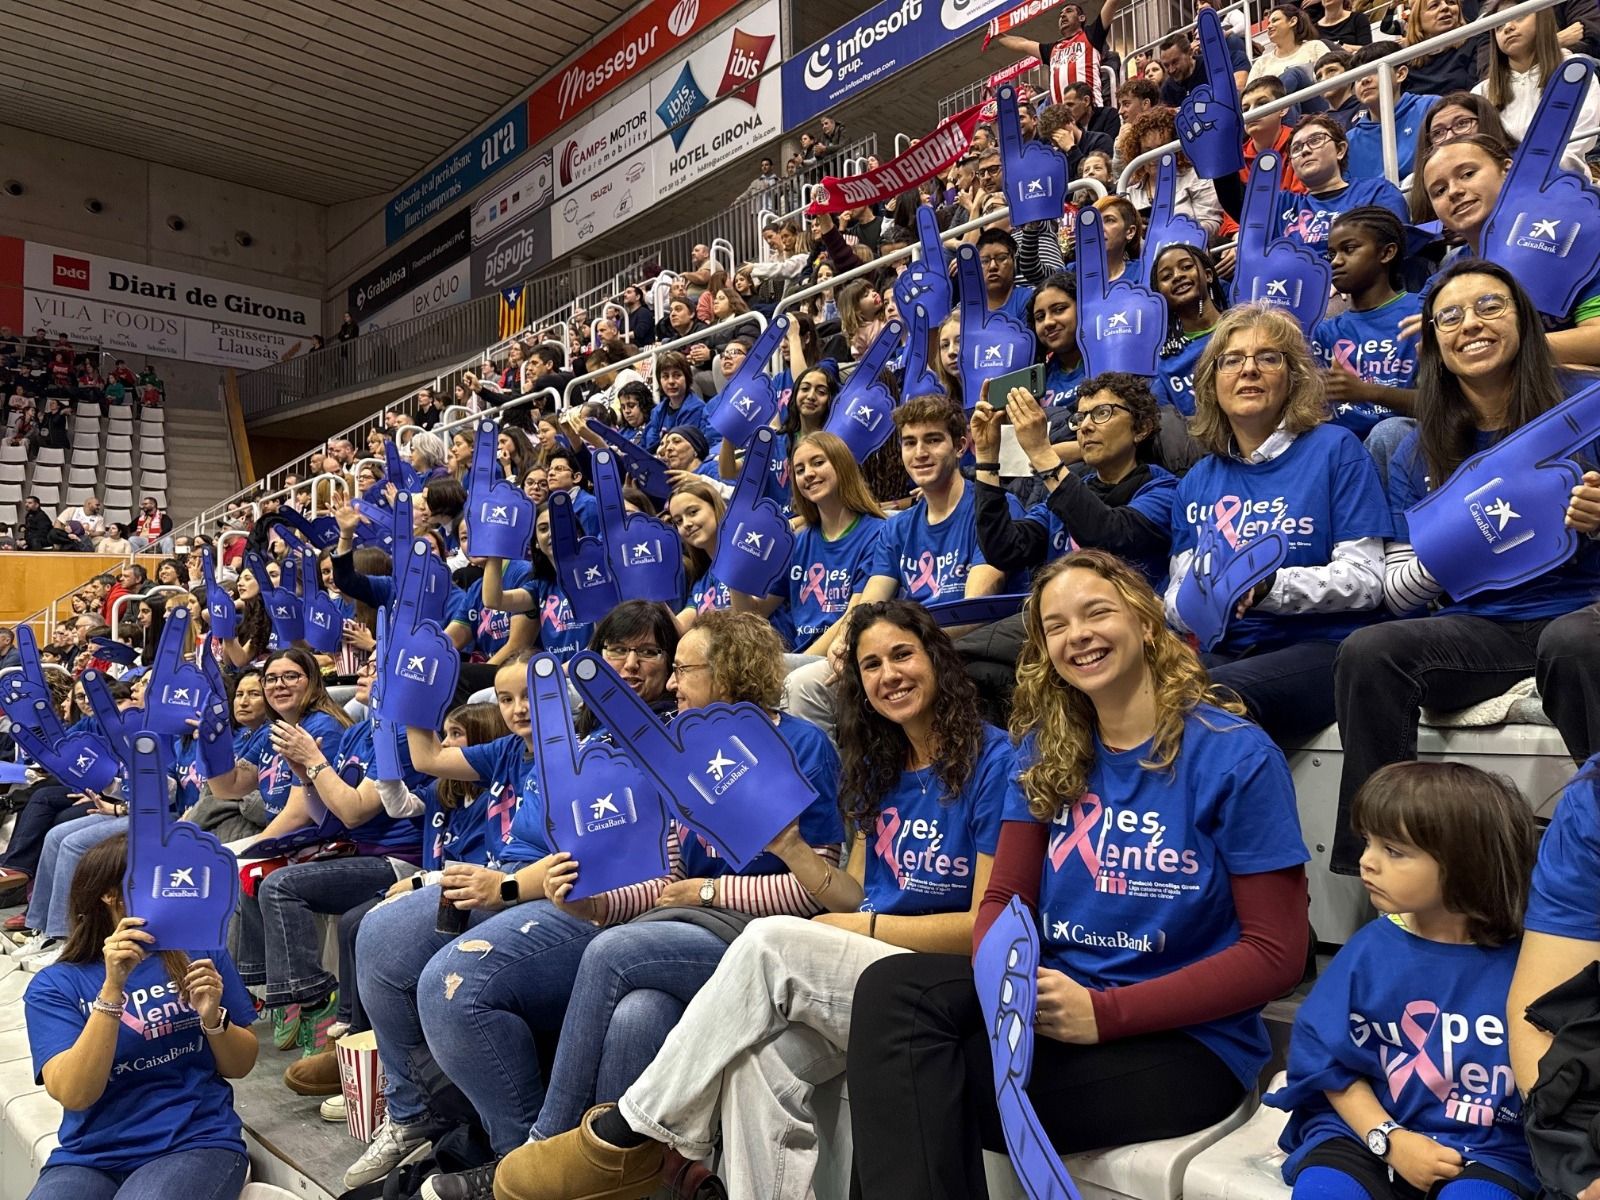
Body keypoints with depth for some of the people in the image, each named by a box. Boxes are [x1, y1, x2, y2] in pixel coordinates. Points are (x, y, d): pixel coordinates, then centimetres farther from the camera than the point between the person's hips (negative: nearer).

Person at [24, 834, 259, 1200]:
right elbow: (74, 1095, -12)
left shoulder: (200, 951, 4)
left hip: (198, 1143, -1)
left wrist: (213, 1017, -13)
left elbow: (240, 1066, 7)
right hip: (91, 1157, 1)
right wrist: (112, 988, -21)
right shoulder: (55, 985, 2)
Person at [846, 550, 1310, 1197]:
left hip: (1186, 1036, -5)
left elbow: (1275, 953, -10)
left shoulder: (1236, 756, -8)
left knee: (939, 1091, -26)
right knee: (890, 987, -23)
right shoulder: (1044, 752, 7)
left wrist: (1103, 1012, -20)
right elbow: (1004, 898, 5)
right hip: (1055, 997, 5)